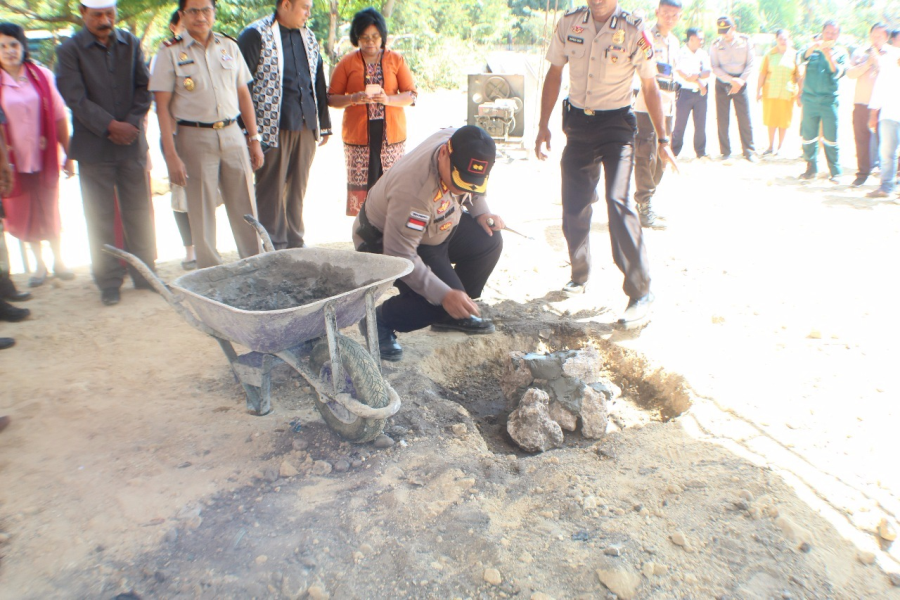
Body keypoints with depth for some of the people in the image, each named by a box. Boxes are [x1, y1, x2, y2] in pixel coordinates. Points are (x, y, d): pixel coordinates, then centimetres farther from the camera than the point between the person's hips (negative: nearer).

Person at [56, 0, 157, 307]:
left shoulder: (131, 43, 8)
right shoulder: (70, 50, -2)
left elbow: (143, 88, 4)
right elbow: (76, 98, -9)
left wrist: (132, 123, -10)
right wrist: (111, 126, -18)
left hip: (131, 143, 3)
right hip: (93, 148, -2)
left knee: (139, 214, 8)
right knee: (101, 220, 3)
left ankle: (145, 273, 20)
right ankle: (109, 282, 13)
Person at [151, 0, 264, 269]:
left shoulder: (229, 47, 9)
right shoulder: (170, 52, -2)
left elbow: (244, 96, 13)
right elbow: (162, 106, -5)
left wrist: (254, 139, 9)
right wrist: (171, 155, -12)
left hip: (232, 134, 3)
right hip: (194, 138, -3)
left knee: (245, 209, 4)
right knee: (202, 213, 3)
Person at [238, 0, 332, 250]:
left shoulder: (308, 37, 15)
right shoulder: (255, 35, -4)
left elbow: (318, 82, 19)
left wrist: (324, 124, 17)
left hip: (306, 126, 6)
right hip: (273, 127, -6)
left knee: (298, 188, 12)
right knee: (271, 189, 0)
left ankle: (296, 242, 22)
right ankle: (273, 247, 9)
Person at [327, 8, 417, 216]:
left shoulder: (396, 60, 7)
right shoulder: (347, 63, 5)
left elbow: (411, 95, 4)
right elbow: (332, 99, 4)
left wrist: (388, 99, -15)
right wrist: (354, 99, -16)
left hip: (392, 135, 1)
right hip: (358, 136, 0)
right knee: (360, 188, -2)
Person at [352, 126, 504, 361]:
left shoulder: (461, 144, -18)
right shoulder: (413, 190, -41)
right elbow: (400, 255, -38)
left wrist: (481, 212, -8)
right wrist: (444, 295, -41)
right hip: (386, 243, -8)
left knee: (489, 241, -6)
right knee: (439, 303, -24)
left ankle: (455, 315, 10)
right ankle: (379, 322, 0)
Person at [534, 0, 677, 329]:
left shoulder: (633, 31, -8)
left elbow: (649, 86, -2)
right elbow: (554, 74, 11)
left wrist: (662, 139, -2)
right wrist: (543, 125, 9)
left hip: (616, 123, -4)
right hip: (578, 121, 4)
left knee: (618, 201, -20)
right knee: (574, 206, 5)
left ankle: (641, 292, -15)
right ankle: (579, 276, 29)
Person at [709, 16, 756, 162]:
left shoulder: (746, 42, 2)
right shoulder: (716, 45, 2)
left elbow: (750, 65, 2)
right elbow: (715, 67, -3)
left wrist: (740, 81, -12)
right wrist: (731, 80, -14)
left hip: (740, 83, 0)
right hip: (722, 83, 1)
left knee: (745, 118, -5)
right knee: (722, 119, -2)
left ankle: (749, 151, 0)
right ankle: (725, 152, 5)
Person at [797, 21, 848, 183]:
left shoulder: (841, 52, 10)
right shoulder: (813, 48, 11)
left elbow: (838, 73, -5)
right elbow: (803, 58, -10)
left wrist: (829, 56, -15)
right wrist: (814, 47, -28)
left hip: (829, 101, -1)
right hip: (810, 98, 1)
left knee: (830, 138, -4)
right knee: (808, 136, 3)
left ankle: (835, 171, 3)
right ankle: (811, 168, 17)